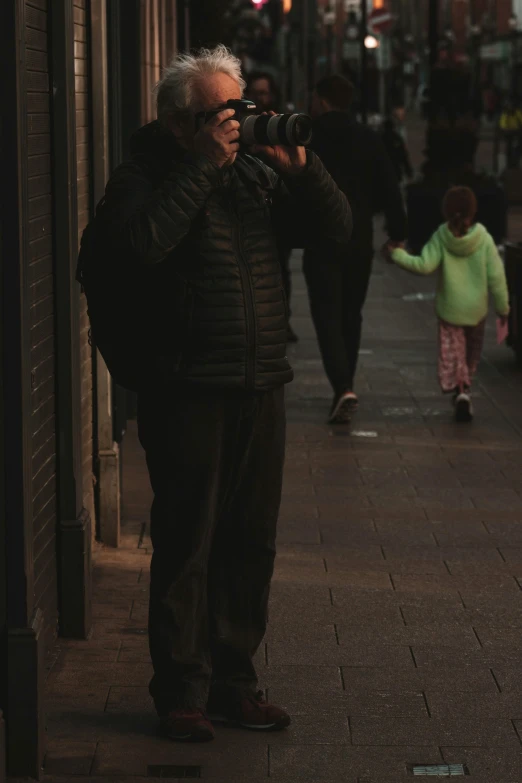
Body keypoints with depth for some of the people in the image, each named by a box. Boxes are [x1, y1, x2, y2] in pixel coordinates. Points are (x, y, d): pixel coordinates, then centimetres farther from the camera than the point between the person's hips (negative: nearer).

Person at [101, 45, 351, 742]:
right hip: (188, 391, -6)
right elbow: (140, 244, -24)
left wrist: (301, 168, -6)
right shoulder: (142, 178, -4)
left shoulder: (260, 173, 12)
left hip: (261, 389, 6)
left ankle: (233, 680, 22)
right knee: (186, 545, -1)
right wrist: (204, 165, -19)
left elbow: (337, 229, 9)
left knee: (250, 544, 11)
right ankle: (182, 691, 9)